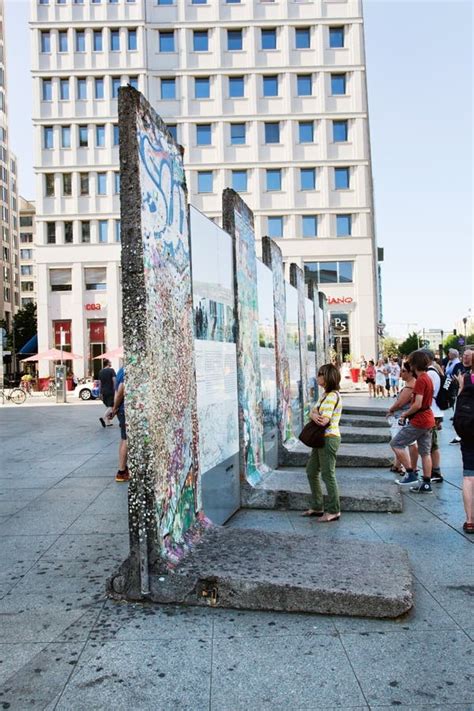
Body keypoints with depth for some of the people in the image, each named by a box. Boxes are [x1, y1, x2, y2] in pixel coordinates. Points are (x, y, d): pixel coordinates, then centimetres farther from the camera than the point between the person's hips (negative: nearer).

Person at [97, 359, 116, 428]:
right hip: (110, 391, -6)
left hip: (103, 392, 6)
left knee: (108, 406, 15)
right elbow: (114, 380, -14)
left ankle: (108, 422, 14)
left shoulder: (100, 372, 11)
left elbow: (100, 382, 12)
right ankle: (103, 418, -25)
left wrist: (101, 393, 16)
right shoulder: (111, 370, -6)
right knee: (110, 406, -6)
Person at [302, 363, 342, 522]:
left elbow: (324, 421, -24)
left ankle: (334, 511, 10)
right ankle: (317, 507, 25)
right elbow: (314, 412, 11)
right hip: (322, 438, 10)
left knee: (328, 475, -2)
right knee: (311, 471, 15)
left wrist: (314, 414, -5)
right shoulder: (325, 394, 14)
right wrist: (314, 415, -12)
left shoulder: (332, 396, -17)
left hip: (329, 438, -10)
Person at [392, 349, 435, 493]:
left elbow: (417, 404, -24)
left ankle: (410, 474, -1)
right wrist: (408, 413, 10)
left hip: (419, 421, -10)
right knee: (425, 452, 11)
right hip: (428, 420, 10)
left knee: (396, 444, -2)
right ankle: (426, 484, 15)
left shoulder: (420, 380, -18)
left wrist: (405, 414, -8)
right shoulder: (428, 378, 13)